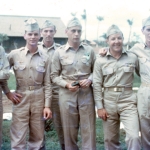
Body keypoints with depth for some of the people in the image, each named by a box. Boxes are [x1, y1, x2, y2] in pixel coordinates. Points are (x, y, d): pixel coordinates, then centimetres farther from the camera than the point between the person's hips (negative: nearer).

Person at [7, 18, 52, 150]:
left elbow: (47, 84, 2)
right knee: (18, 138, 3)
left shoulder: (44, 58, 2)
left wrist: (47, 105, -1)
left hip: (39, 99, 1)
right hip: (21, 99, -1)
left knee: (38, 137, 12)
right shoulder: (14, 54, -1)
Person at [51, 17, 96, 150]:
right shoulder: (59, 52, 0)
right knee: (69, 130, 10)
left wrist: (89, 80, -9)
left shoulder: (89, 50, 4)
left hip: (86, 94, 1)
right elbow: (54, 76, 3)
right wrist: (66, 84, -12)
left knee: (88, 130, 5)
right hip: (67, 95, -1)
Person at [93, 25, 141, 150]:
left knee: (134, 137, -13)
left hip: (128, 102, -1)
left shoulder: (133, 58, 1)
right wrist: (99, 107, -4)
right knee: (110, 139, 11)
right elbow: (97, 85, 0)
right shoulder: (100, 61, 0)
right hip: (108, 102, 1)